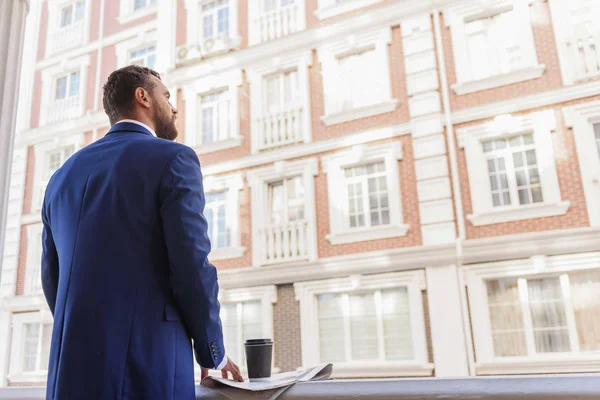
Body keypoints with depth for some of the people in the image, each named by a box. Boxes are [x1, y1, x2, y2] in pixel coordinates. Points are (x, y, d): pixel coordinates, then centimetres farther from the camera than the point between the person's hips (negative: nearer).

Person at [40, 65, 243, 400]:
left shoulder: (65, 174, 13)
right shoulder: (173, 159, -6)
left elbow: (52, 278, 15)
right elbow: (192, 264, -14)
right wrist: (213, 353, 1)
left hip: (72, 370, 6)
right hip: (147, 366, -6)